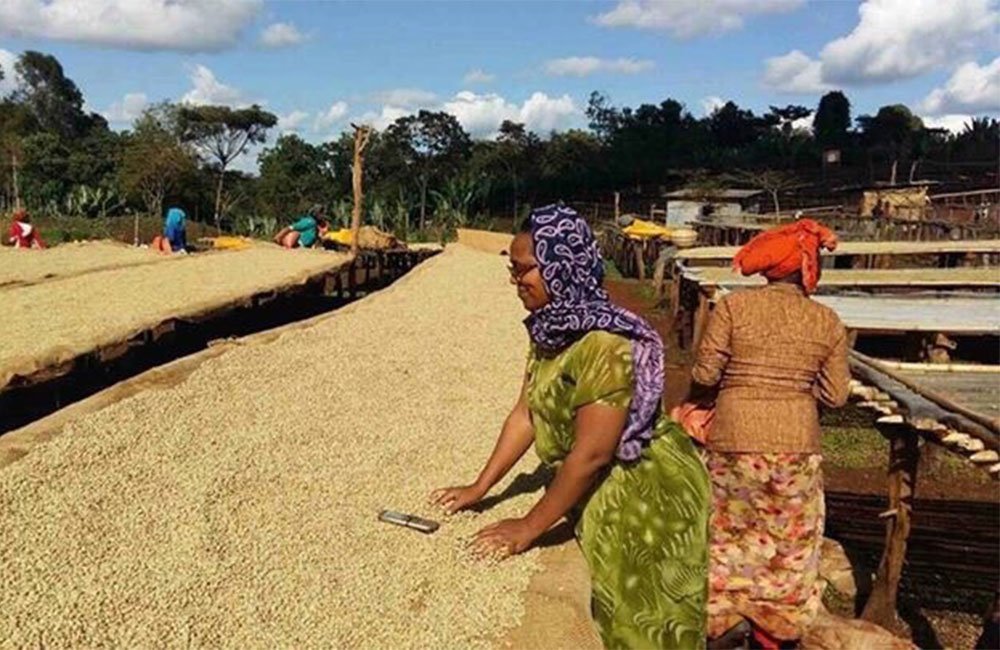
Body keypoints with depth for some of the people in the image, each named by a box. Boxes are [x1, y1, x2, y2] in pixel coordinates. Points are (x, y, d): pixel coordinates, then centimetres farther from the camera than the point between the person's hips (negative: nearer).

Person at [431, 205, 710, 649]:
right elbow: (525, 414, 5)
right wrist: (479, 488, 6)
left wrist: (530, 527, -17)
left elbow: (591, 453, -26)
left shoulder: (604, 344, -29)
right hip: (600, 494, 8)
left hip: (645, 494, -8)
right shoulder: (549, 329, -1)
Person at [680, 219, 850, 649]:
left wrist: (695, 403, 11)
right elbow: (835, 396, 2)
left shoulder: (733, 306, -8)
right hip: (797, 444, 2)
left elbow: (705, 375, -9)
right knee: (788, 545, 18)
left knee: (727, 538, 17)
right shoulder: (828, 323, -1)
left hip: (733, 440, -1)